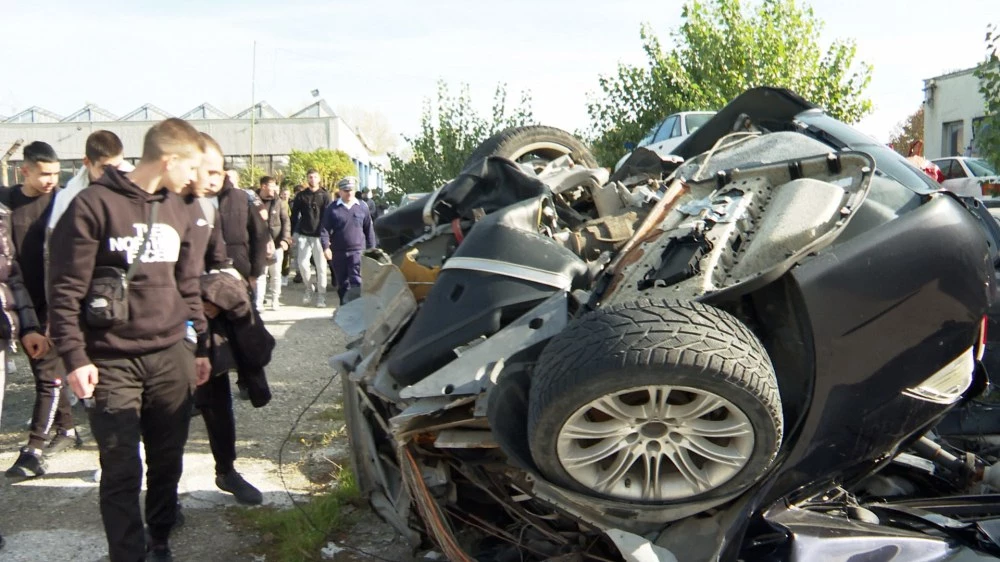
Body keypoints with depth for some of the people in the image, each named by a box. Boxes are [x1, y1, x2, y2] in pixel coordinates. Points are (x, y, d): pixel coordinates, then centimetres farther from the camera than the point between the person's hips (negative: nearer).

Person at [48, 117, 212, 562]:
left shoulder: (178, 210, 11)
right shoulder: (94, 204, -8)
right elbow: (65, 288, -8)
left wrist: (199, 345, 17)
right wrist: (74, 356, -12)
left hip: (171, 357, 5)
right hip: (112, 362, -5)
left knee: (168, 462, 11)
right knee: (122, 471, 0)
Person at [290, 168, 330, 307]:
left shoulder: (324, 196, 2)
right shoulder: (301, 196, 7)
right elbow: (294, 216, 8)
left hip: (319, 236, -2)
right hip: (304, 235, 2)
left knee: (321, 266, -1)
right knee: (302, 264, -3)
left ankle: (321, 295, 6)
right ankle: (309, 288, 19)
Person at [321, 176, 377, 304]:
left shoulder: (362, 207, 4)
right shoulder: (333, 209, 2)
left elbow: (369, 230, 9)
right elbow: (324, 230, -1)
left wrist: (371, 249, 7)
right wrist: (326, 247, -14)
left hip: (358, 251, -1)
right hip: (338, 252, 1)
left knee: (357, 282, -12)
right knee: (342, 283, 11)